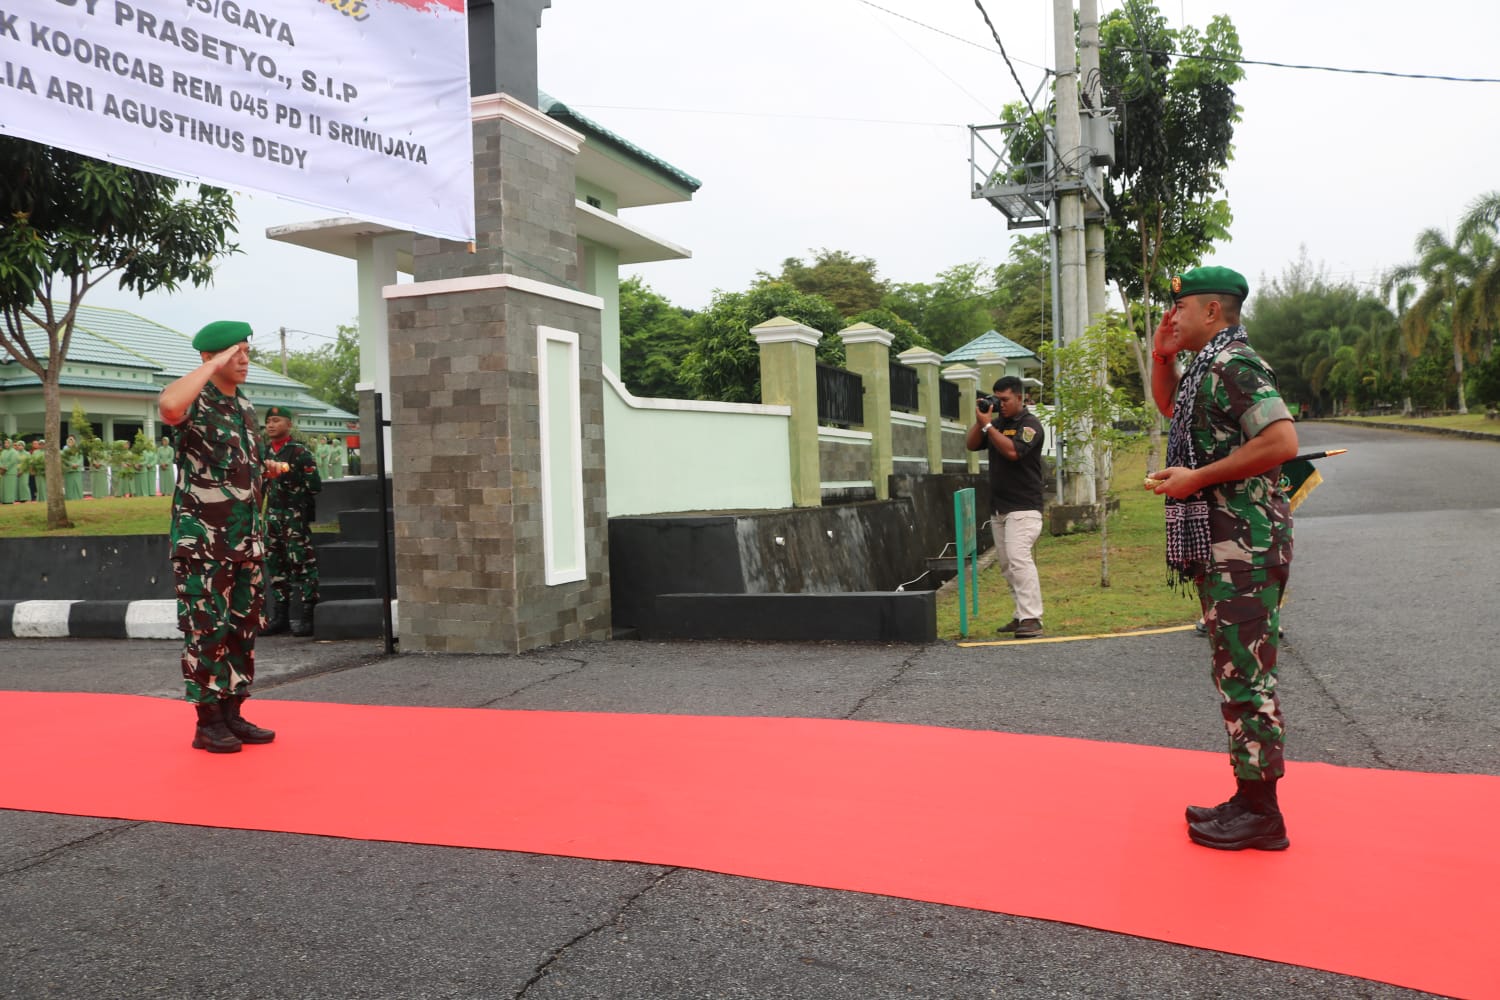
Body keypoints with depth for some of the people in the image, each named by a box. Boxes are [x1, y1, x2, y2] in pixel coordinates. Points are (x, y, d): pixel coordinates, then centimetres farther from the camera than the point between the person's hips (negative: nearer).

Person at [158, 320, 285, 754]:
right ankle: (208, 723, 6)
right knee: (207, 630, -3)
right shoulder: (195, 404, -9)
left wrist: (267, 469, 9)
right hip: (202, 540, -7)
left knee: (242, 629, 10)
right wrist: (213, 366, -26)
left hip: (246, 539, 7)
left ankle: (233, 714, 19)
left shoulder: (245, 407, 13)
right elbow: (167, 406, -36)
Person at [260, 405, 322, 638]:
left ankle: (307, 615, -4)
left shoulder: (300, 452, -7)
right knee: (275, 565, 10)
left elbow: (314, 486, -10)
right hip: (272, 515, 7)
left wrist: (308, 515, -11)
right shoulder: (265, 453, 13)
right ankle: (280, 615, 18)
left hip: (295, 516, -7)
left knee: (302, 564, -7)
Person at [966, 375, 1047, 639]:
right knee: (1006, 564, 9)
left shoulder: (1030, 424, -7)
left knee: (1019, 558, -19)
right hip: (998, 507, 8)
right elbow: (971, 445, 10)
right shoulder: (997, 422, 15)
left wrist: (987, 425, -18)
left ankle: (1031, 619, -21)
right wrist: (980, 421, -3)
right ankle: (1022, 615, 15)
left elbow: (1012, 451, -23)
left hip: (1022, 507, -8)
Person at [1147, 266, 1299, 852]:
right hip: (1221, 542, 11)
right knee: (1239, 672, 14)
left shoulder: (1233, 364, -13)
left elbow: (1282, 441, -25)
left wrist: (1196, 478, -20)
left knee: (1245, 674, -5)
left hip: (1241, 544, -11)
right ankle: (1250, 799, 23)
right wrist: (1161, 356, 20)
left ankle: (1261, 814, 4)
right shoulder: (1209, 367, 17)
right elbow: (1170, 406, 38)